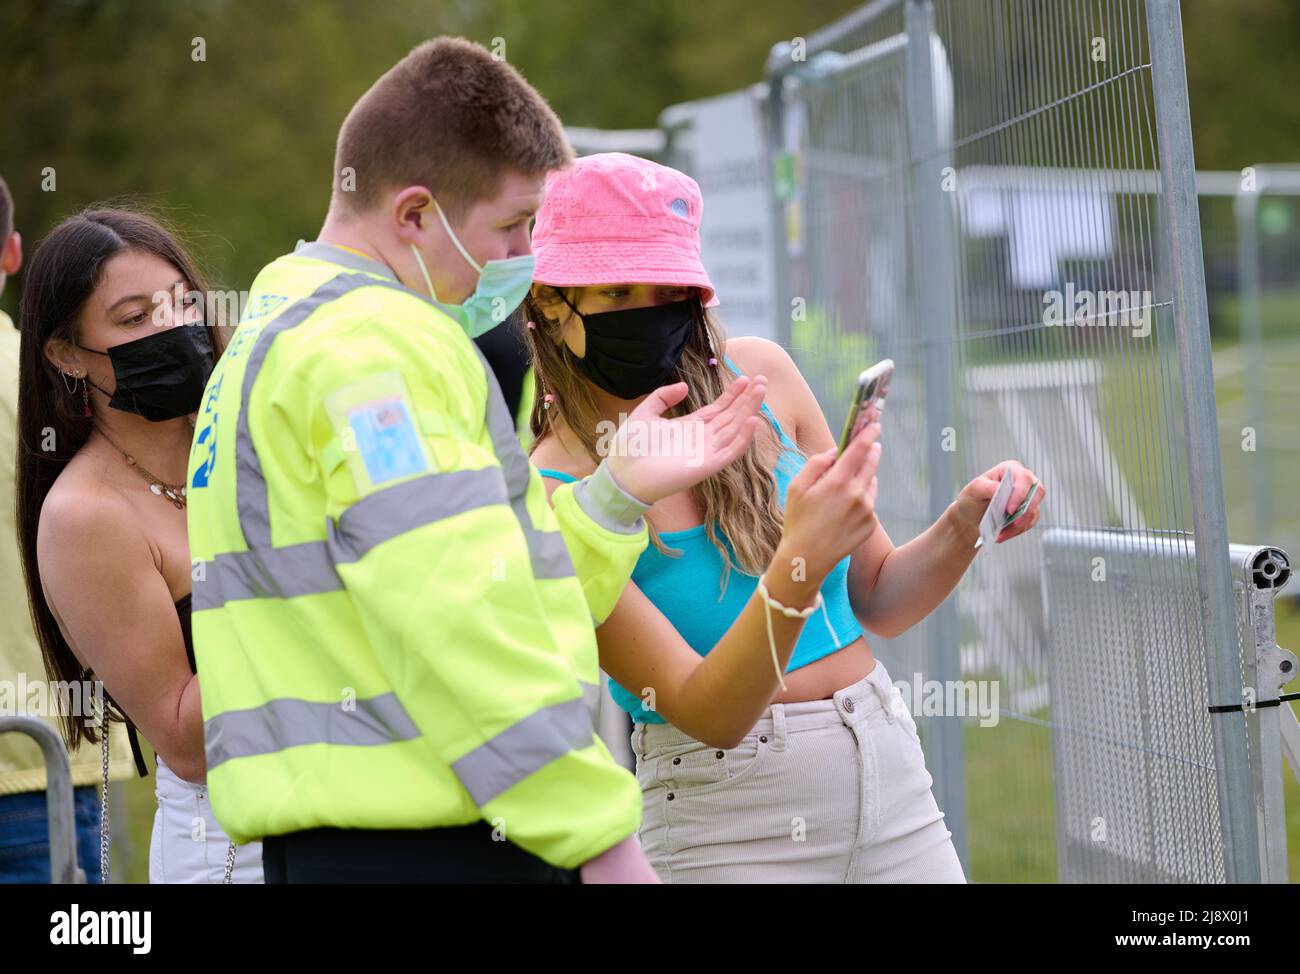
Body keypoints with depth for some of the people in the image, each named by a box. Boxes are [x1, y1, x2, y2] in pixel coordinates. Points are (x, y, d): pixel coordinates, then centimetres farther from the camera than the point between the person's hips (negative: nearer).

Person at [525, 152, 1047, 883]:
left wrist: (962, 528, -7)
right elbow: (704, 714, -19)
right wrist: (801, 565, -30)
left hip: (892, 773, 4)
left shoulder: (759, 376, 1)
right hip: (727, 830, -4)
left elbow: (878, 601, 10)